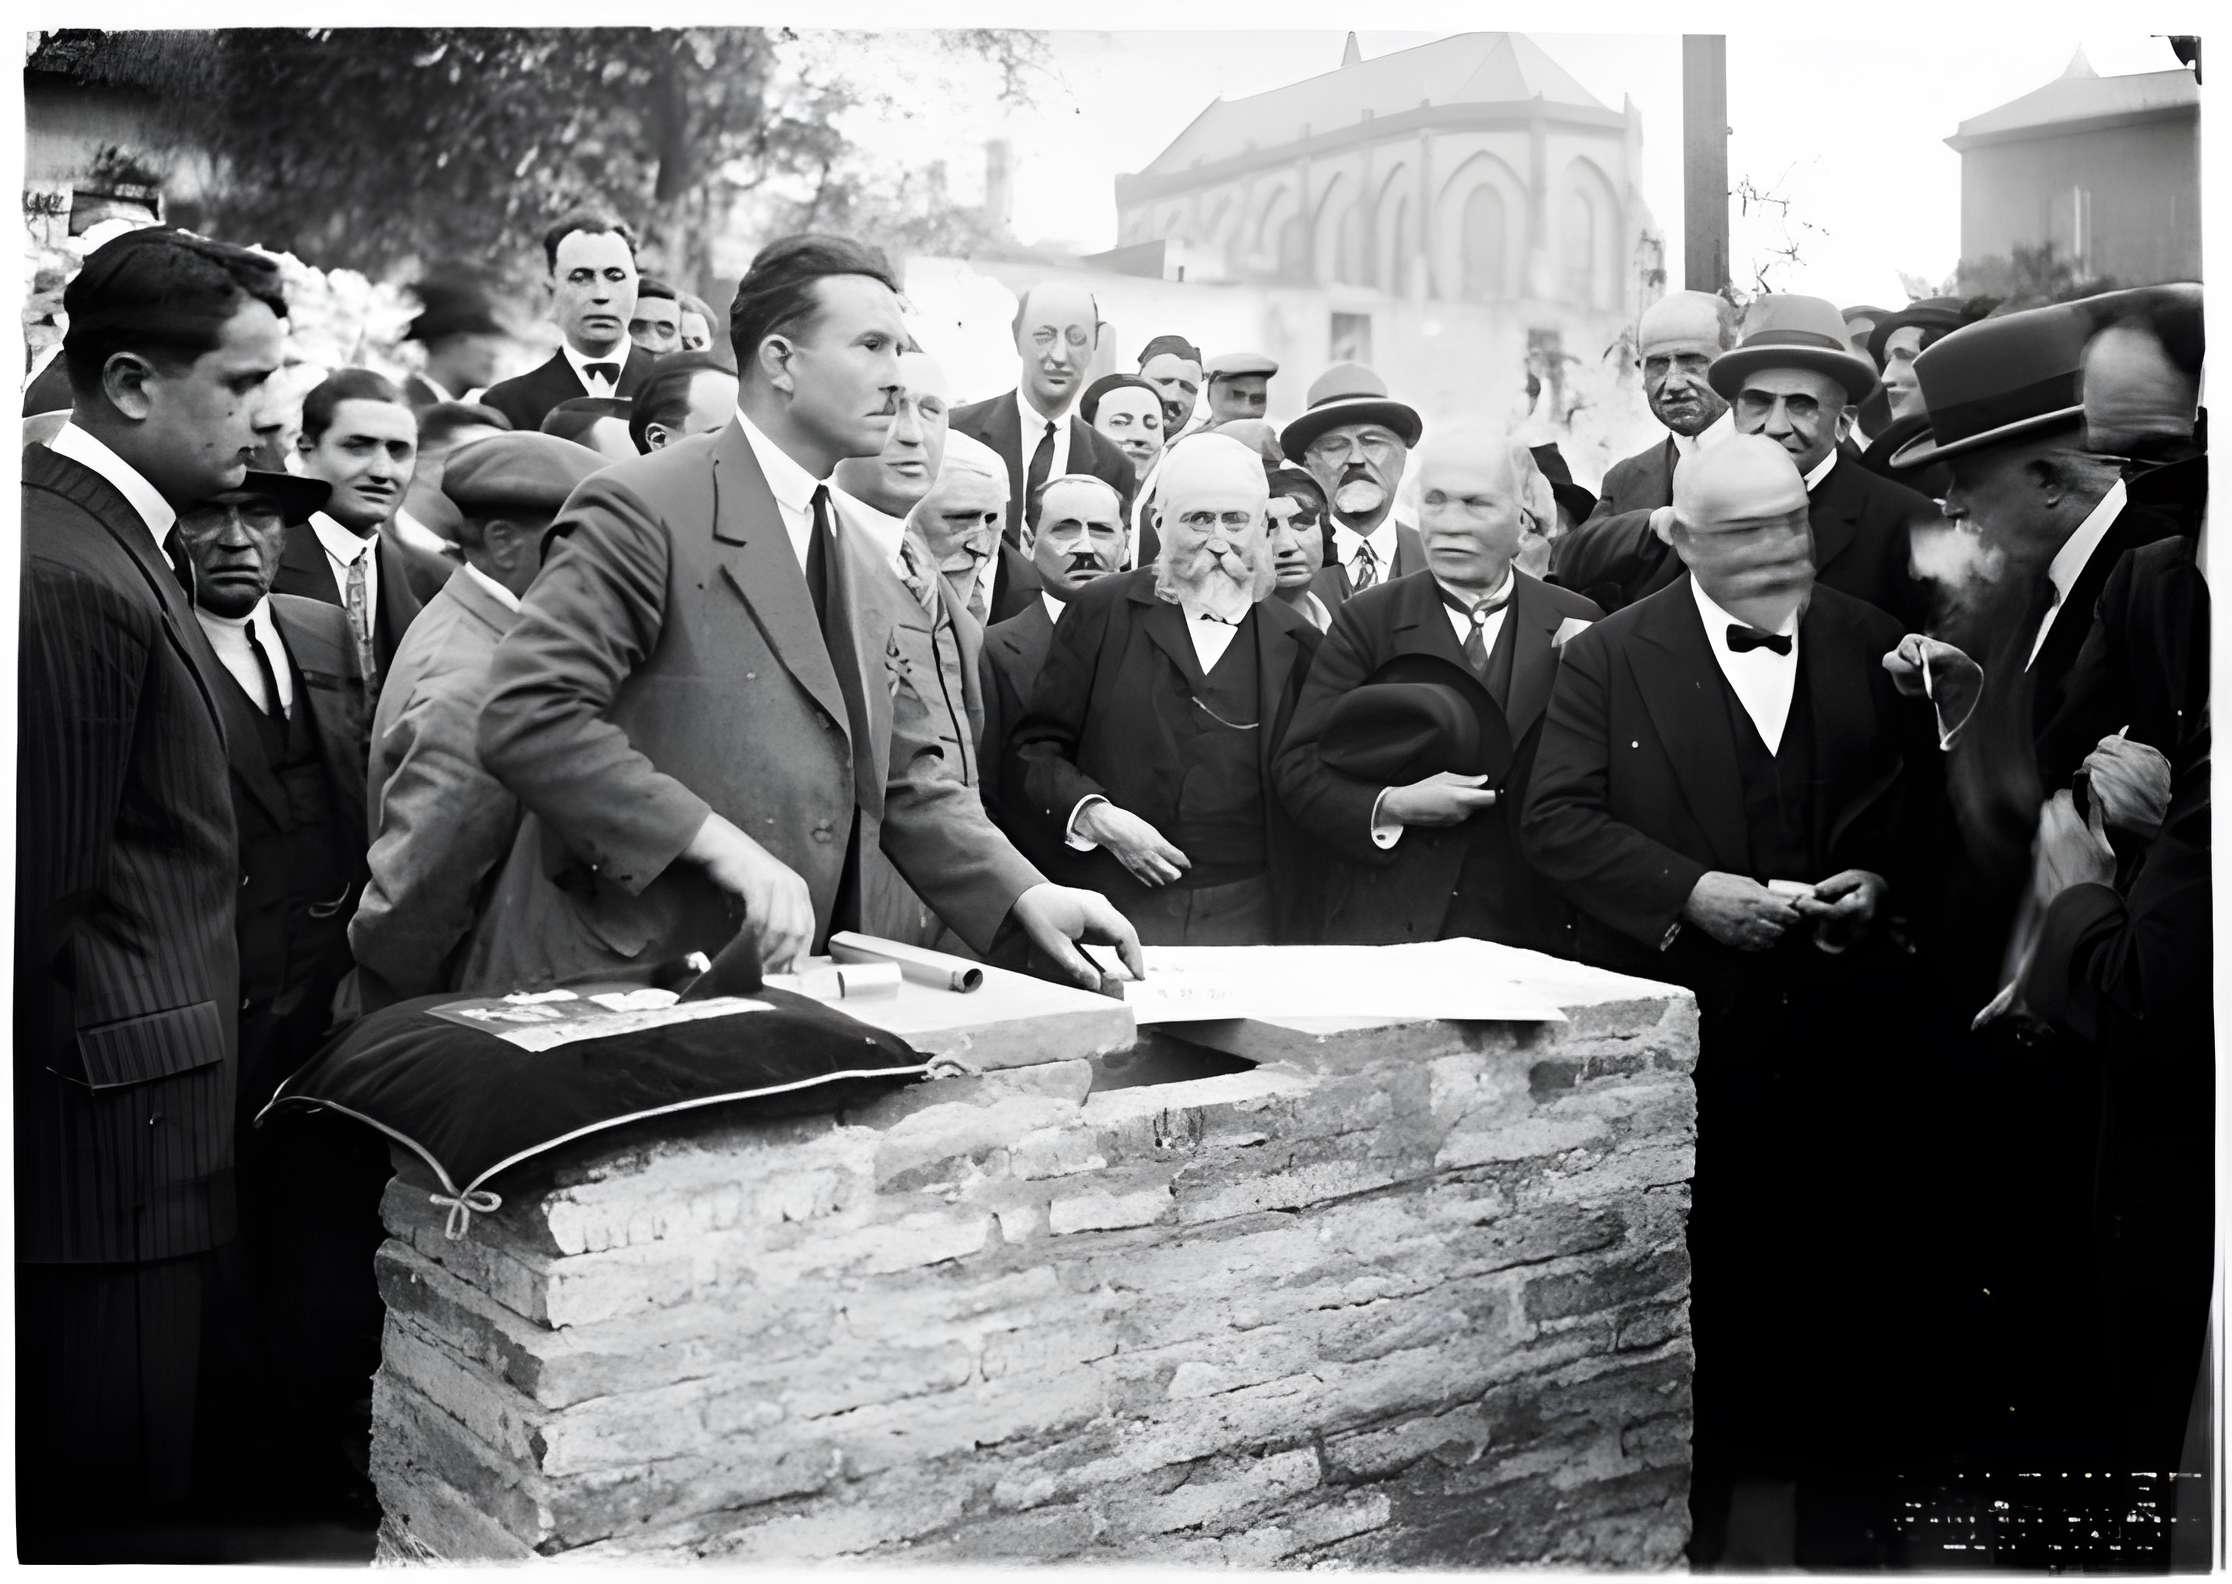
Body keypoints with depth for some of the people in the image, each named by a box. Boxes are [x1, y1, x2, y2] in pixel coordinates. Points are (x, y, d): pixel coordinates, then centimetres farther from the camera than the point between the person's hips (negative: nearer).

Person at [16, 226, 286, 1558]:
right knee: (93, 1500, 3)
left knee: (117, 1485, 19)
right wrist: (78, 1117, -11)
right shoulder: (71, 573, -18)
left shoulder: (118, 544, 12)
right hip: (111, 1132, -10)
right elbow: (45, 895, -18)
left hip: (134, 1113, 10)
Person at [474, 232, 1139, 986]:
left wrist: (1025, 895, 0)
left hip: (792, 985, 7)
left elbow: (902, 782, 15)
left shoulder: (870, 576, 15)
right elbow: (524, 717, -18)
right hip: (627, 982, -7)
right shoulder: (643, 509, -9)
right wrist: (716, 841, -22)